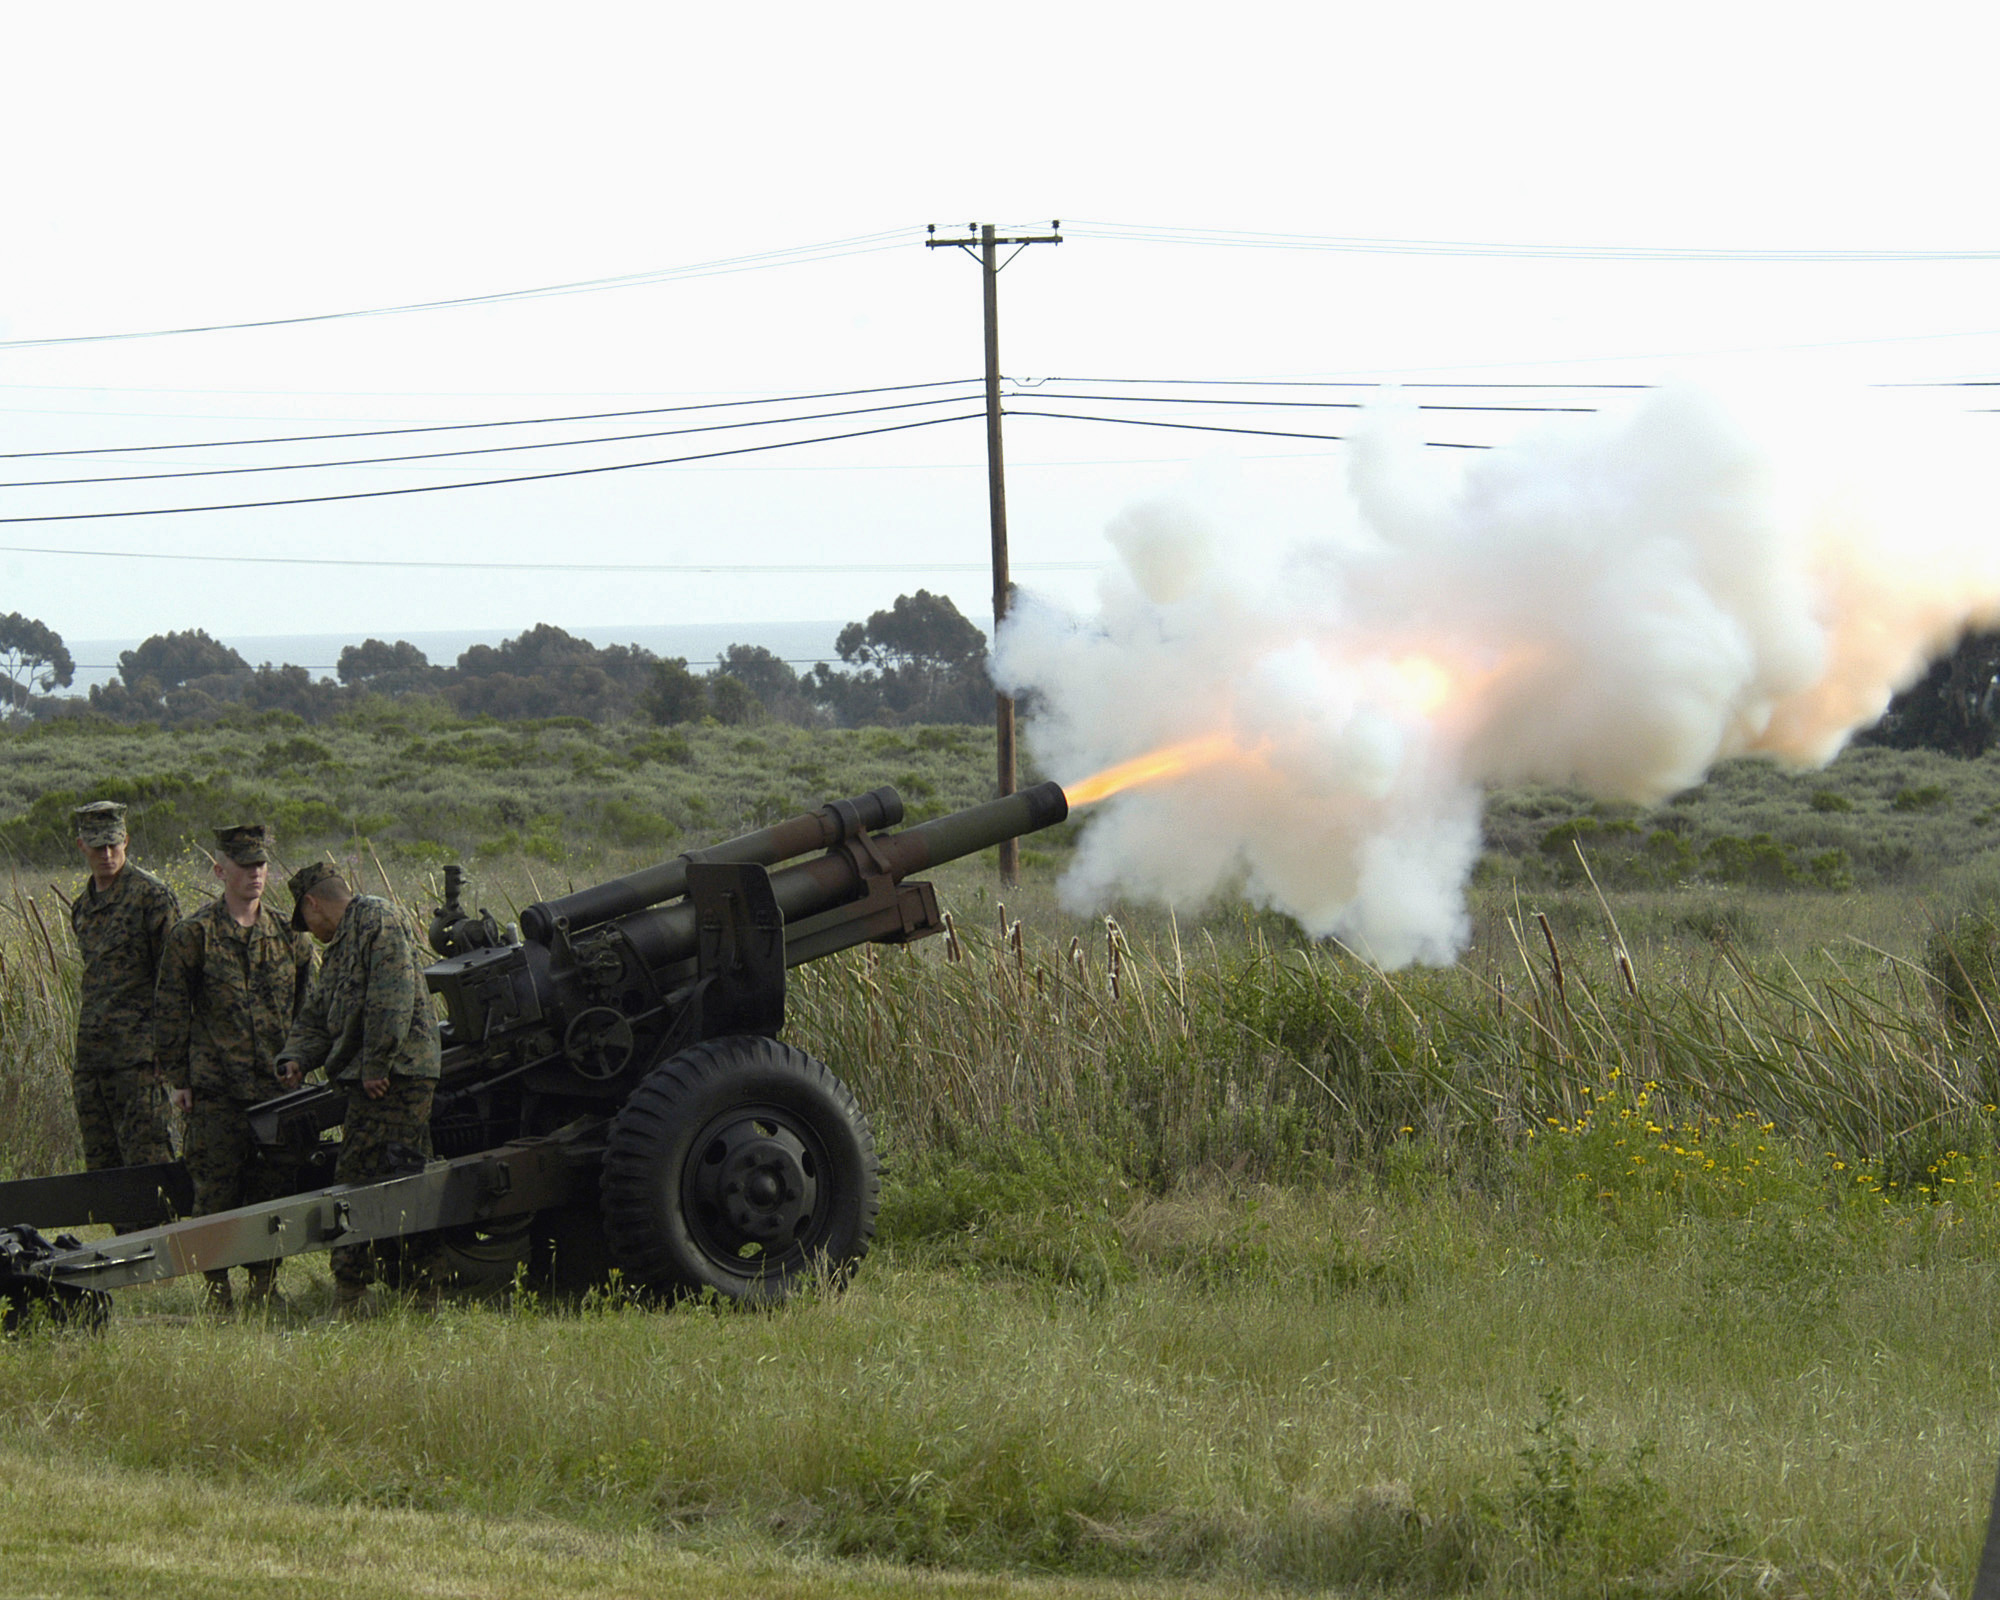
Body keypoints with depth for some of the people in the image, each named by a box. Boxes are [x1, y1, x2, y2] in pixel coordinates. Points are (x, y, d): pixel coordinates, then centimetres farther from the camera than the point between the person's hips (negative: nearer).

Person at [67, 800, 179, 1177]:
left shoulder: (151, 896, -7)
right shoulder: (82, 906, 17)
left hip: (137, 1054, -8)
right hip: (91, 1057, 8)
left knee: (145, 1159, -11)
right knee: (100, 1164, 7)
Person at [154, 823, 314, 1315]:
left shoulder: (288, 935, 10)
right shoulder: (193, 935, 0)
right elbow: (171, 1011, 2)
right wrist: (178, 1078, -2)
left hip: (276, 1088, 3)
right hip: (215, 1089, -3)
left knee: (270, 1187, 5)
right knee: (215, 1191, -3)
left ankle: (265, 1285, 13)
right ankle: (217, 1289, 3)